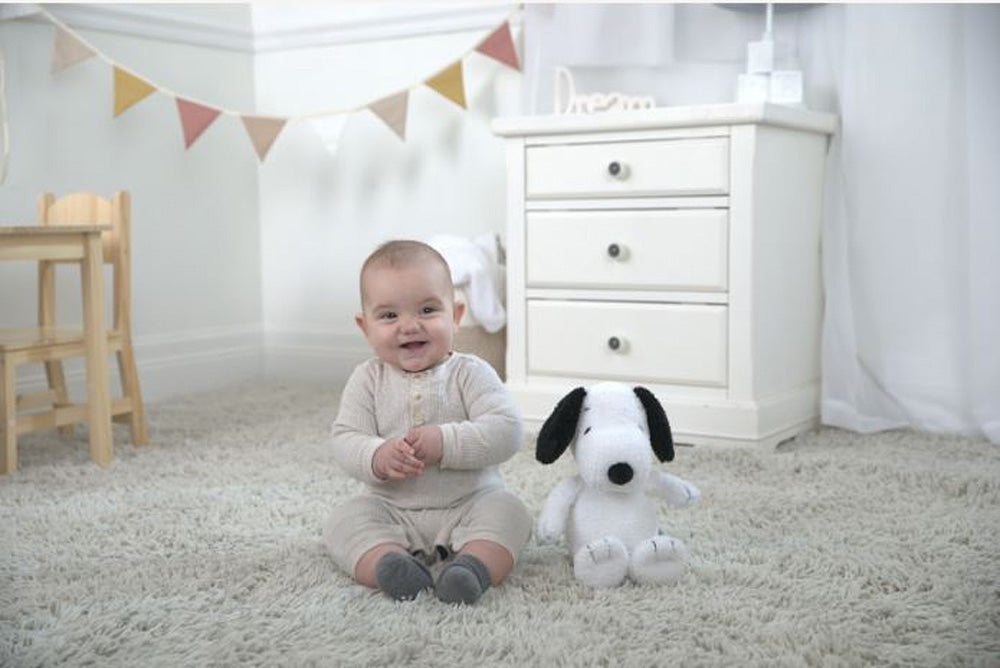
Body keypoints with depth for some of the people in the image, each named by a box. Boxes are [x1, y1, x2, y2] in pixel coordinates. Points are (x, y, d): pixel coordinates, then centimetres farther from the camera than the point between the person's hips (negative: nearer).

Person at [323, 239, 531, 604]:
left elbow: (507, 430, -17)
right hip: (392, 509, 2)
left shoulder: (470, 373, -6)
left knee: (507, 510, -25)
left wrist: (445, 442, -28)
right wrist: (377, 457, -28)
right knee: (345, 519, -20)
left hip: (469, 503, -1)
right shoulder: (368, 379, 0)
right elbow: (345, 440, -6)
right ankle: (388, 562, -41)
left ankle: (476, 565, -44)